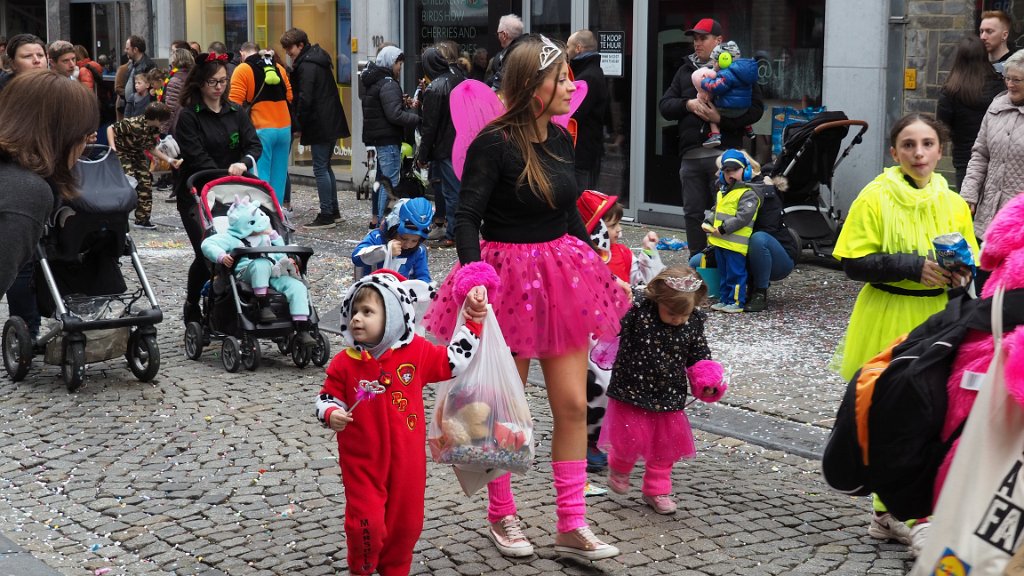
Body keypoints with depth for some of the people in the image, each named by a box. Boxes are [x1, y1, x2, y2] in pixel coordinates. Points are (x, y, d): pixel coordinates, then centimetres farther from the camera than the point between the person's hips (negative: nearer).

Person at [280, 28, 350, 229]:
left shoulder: (306, 65, -14)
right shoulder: (318, 60, 16)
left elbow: (305, 99, -20)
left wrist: (298, 126, -12)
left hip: (320, 125, -10)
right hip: (332, 122, 10)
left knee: (320, 169, -6)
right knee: (325, 166, 17)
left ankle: (326, 215, -4)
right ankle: (333, 211, 22)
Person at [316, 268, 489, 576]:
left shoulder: (416, 351, -5)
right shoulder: (344, 363, -9)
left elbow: (454, 361, 5)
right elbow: (327, 398, 1)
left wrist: (472, 321, -1)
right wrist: (332, 415, -21)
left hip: (407, 458, 2)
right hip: (362, 460, -2)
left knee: (406, 522, 14)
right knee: (367, 523, -7)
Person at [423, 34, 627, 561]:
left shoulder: (561, 139, 6)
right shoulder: (494, 144, -15)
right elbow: (466, 218, -19)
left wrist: (597, 266, 20)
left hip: (561, 278, 6)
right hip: (508, 277, -6)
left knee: (573, 405, 4)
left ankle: (572, 527, 13)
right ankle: (500, 517, 26)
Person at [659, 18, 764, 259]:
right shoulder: (685, 71, 17)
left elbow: (756, 108, -5)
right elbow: (664, 105, 12)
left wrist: (722, 118, -16)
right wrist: (688, 104, -8)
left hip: (724, 155, -5)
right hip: (690, 155, 5)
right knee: (693, 212, 9)